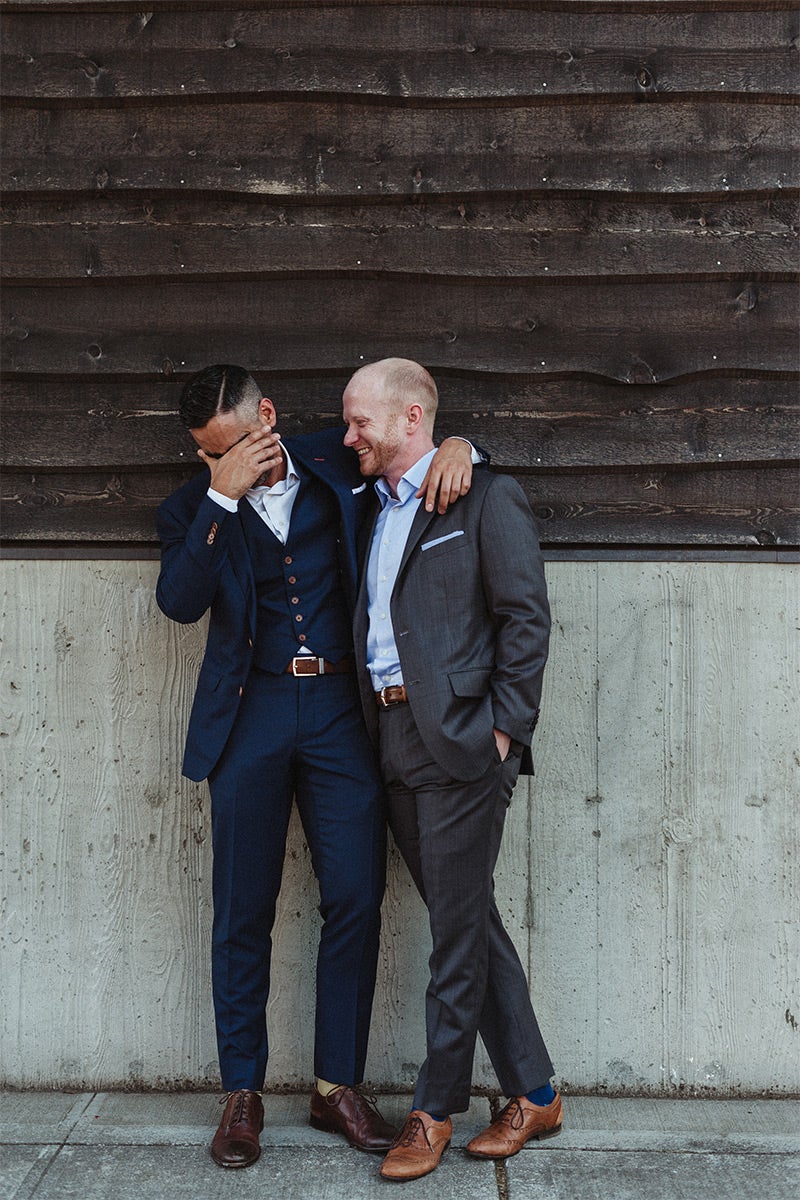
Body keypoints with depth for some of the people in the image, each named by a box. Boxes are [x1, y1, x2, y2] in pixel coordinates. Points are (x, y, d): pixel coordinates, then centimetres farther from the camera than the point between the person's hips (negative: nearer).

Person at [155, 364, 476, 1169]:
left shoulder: (334, 464, 7)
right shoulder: (195, 506, 5)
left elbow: (408, 440, 19)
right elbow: (180, 602, -11)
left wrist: (456, 446, -4)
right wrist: (223, 497, -16)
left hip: (340, 710, 1)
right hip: (251, 715, 0)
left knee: (355, 899, 2)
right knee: (244, 911, 5)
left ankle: (338, 1086, 17)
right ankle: (242, 1092, 20)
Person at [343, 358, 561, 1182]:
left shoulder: (486, 496, -5)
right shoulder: (373, 510, 17)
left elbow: (526, 617, -10)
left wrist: (504, 732, -13)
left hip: (459, 742, -7)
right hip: (395, 743, 7)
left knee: (457, 932, 2)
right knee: (469, 922, 12)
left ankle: (435, 1112, 16)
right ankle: (533, 1095, 25)